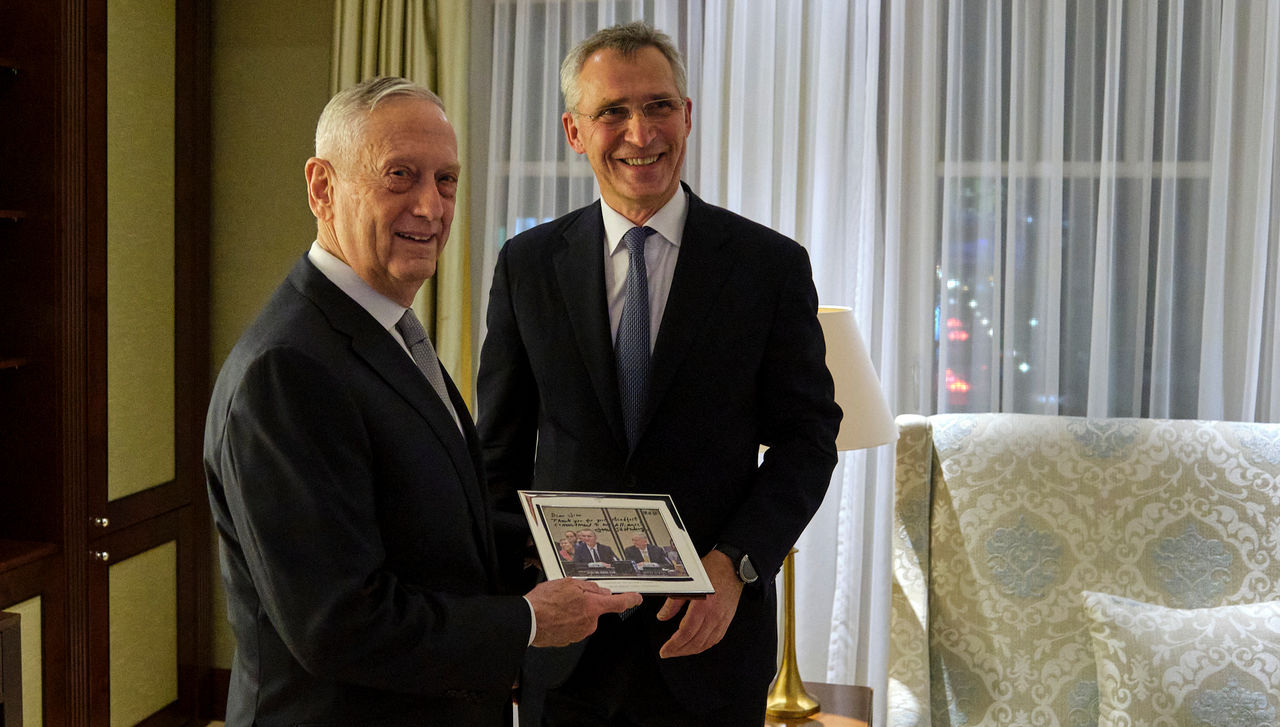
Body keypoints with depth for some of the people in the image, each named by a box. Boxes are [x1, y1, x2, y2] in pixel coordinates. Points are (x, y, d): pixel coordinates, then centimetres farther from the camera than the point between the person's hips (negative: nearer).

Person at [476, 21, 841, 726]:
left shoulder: (772, 264, -3)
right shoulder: (526, 264, 1)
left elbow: (808, 437, -2)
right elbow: (501, 450, 4)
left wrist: (734, 562, -15)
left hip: (710, 634, -1)